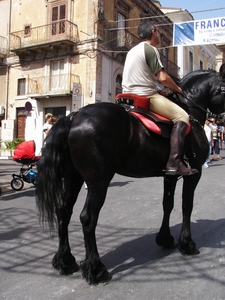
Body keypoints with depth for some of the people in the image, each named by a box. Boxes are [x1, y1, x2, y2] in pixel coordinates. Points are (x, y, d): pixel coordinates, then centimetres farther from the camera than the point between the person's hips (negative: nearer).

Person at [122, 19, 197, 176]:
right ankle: (174, 163, -21)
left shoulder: (132, 50, 21)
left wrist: (163, 90, 23)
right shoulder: (150, 49, -8)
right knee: (182, 116, -11)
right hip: (146, 96, -10)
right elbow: (163, 78, -16)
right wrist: (178, 89, 3)